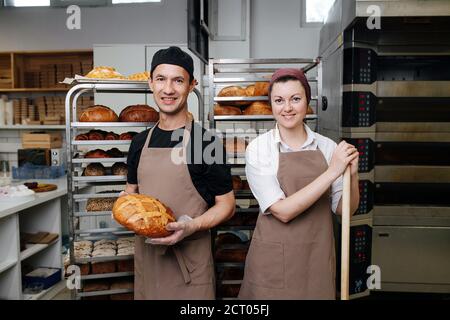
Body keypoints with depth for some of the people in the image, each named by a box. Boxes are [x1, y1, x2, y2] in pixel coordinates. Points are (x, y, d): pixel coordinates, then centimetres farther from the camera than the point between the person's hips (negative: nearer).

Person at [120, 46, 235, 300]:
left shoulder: (206, 142, -10)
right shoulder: (140, 141, 5)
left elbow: (227, 205, -7)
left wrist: (191, 226, -22)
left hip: (189, 259, -4)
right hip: (145, 253, 5)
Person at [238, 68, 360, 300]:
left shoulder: (327, 147, -2)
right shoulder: (259, 148, -10)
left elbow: (345, 209, 1)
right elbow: (282, 211, -18)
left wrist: (352, 174, -17)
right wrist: (332, 172, -21)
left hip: (318, 258, 3)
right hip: (274, 261, -2)